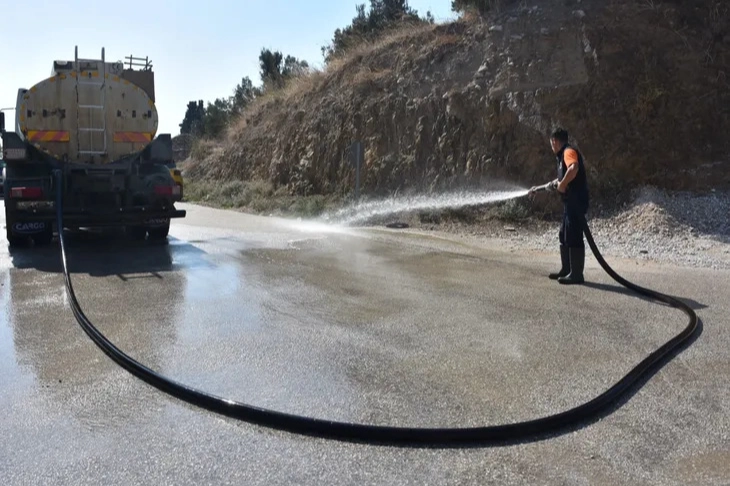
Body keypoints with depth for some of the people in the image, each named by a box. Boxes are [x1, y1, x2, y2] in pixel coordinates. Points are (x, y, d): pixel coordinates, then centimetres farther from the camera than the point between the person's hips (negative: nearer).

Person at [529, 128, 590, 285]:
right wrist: (538, 189, 36)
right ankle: (566, 270, 22)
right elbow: (559, 180, 33)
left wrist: (562, 184, -21)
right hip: (571, 202, 10)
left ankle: (577, 274, -4)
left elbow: (574, 168, -32)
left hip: (576, 201, -10)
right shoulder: (563, 155, 22)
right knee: (564, 236, 15)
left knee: (574, 237, -8)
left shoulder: (568, 152, -9)